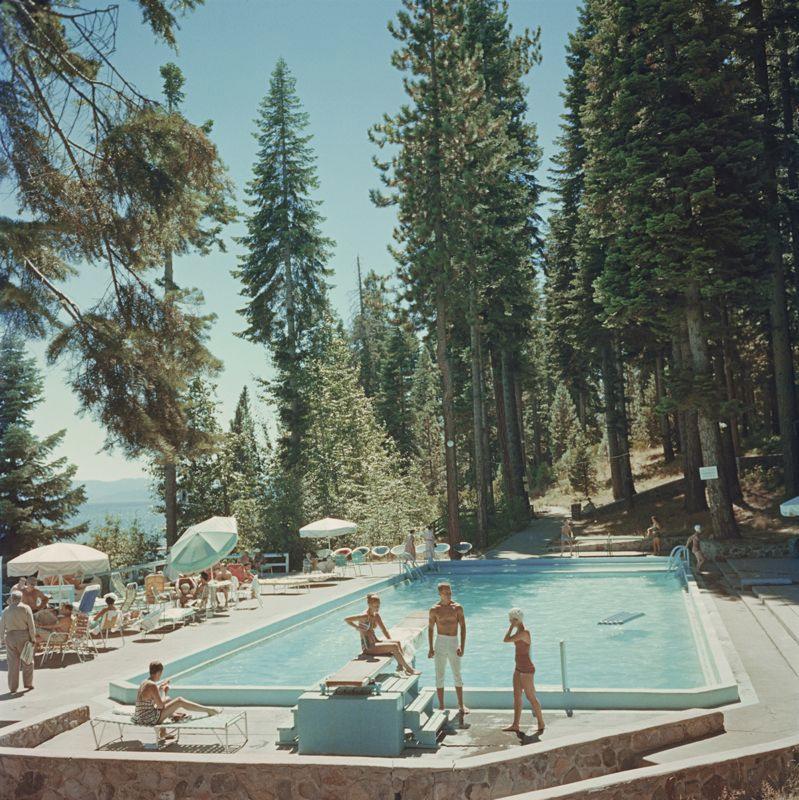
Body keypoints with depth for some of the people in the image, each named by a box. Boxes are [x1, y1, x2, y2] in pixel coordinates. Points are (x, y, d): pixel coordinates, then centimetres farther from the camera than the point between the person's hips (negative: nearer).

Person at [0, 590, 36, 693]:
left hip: (10, 637, 3)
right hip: (23, 637, -2)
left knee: (13, 663, 6)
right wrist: (33, 638, -3)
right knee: (27, 661, 12)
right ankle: (28, 683, 20)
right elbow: (31, 625, -8)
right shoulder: (26, 608, -5)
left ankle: (13, 688, 7)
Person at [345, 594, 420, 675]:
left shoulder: (376, 615, 8)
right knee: (394, 647, -17)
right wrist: (357, 627, -19)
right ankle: (409, 669, -10)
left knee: (397, 642, -5)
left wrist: (391, 641, 7)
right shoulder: (365, 616, -17)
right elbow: (346, 620, -21)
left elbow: (384, 630, 15)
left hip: (375, 642, 9)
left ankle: (401, 667, -6)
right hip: (368, 647, -9)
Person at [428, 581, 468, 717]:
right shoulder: (434, 610, -2)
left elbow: (463, 627, -2)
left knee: (457, 675, 7)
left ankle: (461, 705, 18)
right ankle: (441, 706, 15)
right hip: (440, 643, 0)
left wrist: (462, 646, -9)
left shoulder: (458, 608, -2)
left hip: (454, 643, 0)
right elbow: (430, 629, 4)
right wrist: (430, 648, 0)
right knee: (439, 676, 5)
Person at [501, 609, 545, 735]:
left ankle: (541, 724, 16)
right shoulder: (519, 631, 6)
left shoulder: (524, 632, -23)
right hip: (519, 668, 10)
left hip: (527, 669, -10)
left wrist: (512, 626, -20)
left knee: (531, 698, 2)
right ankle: (515, 725, 19)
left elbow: (506, 640, -28)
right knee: (517, 696, 12)